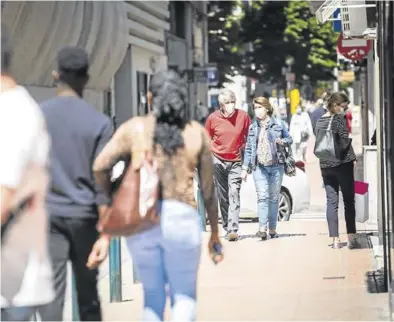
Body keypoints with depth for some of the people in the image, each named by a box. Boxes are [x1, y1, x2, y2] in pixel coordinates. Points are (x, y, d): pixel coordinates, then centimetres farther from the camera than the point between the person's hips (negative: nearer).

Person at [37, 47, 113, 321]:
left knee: (51, 297, -4)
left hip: (47, 215, 0)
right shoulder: (99, 122, -2)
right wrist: (106, 234, -8)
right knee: (88, 294, 14)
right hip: (84, 216, 0)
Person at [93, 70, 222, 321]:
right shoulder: (197, 133, 5)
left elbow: (100, 166, -5)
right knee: (184, 296, 12)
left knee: (153, 294, 16)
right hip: (181, 218, -1)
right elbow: (208, 190, 9)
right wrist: (215, 232, 19)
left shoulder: (134, 127, 4)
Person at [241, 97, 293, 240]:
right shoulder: (253, 127, 11)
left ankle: (272, 228, 10)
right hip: (259, 167, 0)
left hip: (276, 165, 0)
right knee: (262, 197, -11)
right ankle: (262, 229, -18)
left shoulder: (278, 125, 5)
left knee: (274, 197, 4)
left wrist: (283, 141, -10)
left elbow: (289, 139, 13)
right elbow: (248, 149, 13)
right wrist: (245, 168, 9)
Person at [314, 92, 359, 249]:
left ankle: (335, 239, 4)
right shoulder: (339, 118, -10)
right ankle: (351, 238, 1)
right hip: (342, 164, -5)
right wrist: (353, 158, -5)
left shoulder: (320, 121, 9)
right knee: (349, 201, 3)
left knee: (331, 201, 6)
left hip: (325, 166, 6)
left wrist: (324, 160, 16)